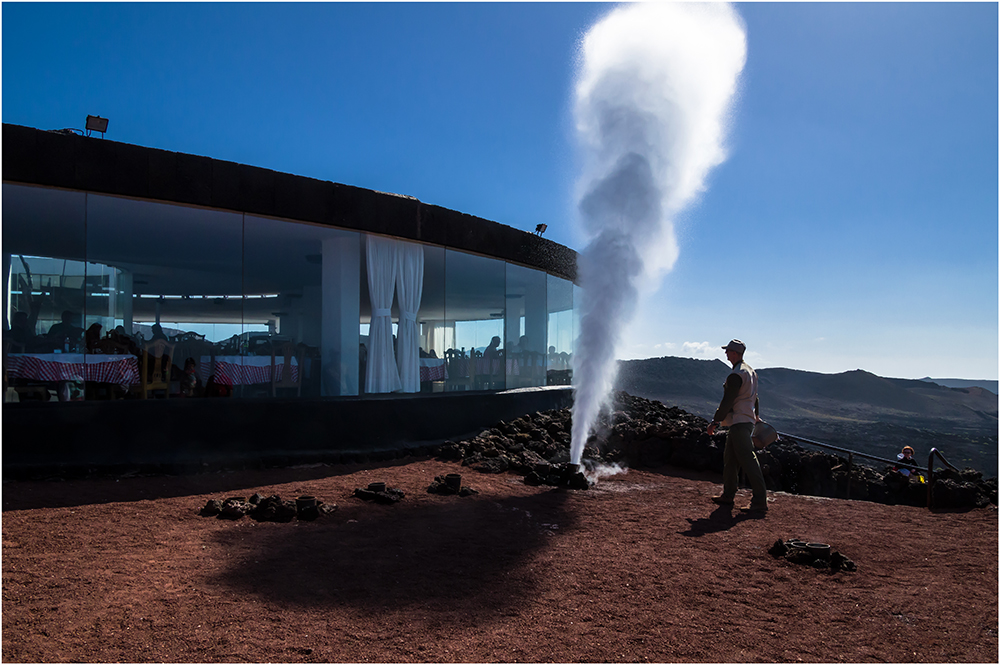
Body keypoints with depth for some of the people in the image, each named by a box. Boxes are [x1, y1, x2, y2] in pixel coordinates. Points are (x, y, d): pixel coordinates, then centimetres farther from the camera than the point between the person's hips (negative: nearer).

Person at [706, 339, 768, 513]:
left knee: (748, 460, -10)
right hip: (748, 420, 11)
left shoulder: (735, 375, -17)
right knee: (730, 459, 15)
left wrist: (715, 421, -11)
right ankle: (728, 495, 21)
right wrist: (756, 416, 29)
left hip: (739, 423, -11)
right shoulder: (751, 371, 15)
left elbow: (727, 402, -18)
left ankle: (760, 500, -9)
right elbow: (754, 399, 23)